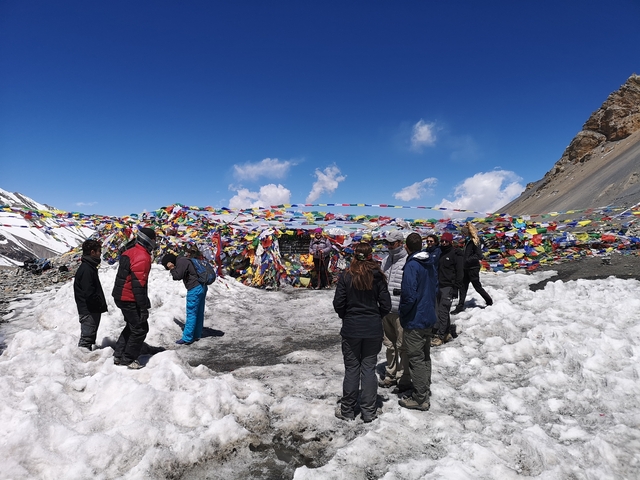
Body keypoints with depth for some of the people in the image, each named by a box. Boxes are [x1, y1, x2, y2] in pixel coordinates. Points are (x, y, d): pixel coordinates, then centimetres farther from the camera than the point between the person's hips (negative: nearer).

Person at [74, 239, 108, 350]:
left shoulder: (89, 267, 15)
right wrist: (101, 305, -14)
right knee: (87, 337, -3)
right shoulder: (86, 269, -18)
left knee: (89, 336, 18)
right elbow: (89, 293, -24)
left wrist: (101, 305, 16)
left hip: (92, 311, 10)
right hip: (89, 311, -10)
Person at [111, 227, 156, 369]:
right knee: (140, 328, 2)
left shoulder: (129, 252, 10)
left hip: (121, 296, 10)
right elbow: (139, 285, -24)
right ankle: (128, 359, 12)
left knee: (132, 325, 23)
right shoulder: (142, 257, -21)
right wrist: (144, 308, -21)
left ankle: (119, 355, 29)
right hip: (130, 299, -10)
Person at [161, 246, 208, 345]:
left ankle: (187, 338, 2)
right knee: (199, 313, 14)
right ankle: (196, 335, 23)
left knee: (191, 314, -4)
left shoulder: (182, 261, -11)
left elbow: (178, 276, -17)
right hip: (202, 287, 10)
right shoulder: (183, 260, 17)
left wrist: (172, 268, -4)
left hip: (194, 289, -10)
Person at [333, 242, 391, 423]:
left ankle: (347, 410, 20)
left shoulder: (346, 276, -8)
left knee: (351, 368, 9)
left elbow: (338, 303, -7)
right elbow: (386, 305, -3)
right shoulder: (377, 276, -5)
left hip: (351, 328, -1)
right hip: (373, 329, 1)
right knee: (369, 368, 10)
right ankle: (368, 411, 18)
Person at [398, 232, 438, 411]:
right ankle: (425, 390, 34)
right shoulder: (431, 263, 5)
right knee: (425, 356, 20)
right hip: (429, 317, 9)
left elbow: (409, 295, -26)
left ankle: (420, 399, 11)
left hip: (414, 320, -9)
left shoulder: (412, 265, -21)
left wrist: (402, 311, -10)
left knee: (416, 359, 2)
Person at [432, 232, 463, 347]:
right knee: (443, 310, 13)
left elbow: (460, 272, -10)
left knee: (442, 310, -12)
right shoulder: (441, 253, 16)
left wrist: (456, 288, -15)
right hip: (440, 286, 8)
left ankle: (439, 336, -11)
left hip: (449, 287, -8)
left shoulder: (456, 254, -6)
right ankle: (447, 333, 23)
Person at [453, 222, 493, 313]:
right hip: (466, 268, 8)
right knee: (463, 287, 7)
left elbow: (479, 256, -21)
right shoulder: (467, 241, 10)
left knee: (477, 287, 5)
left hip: (473, 268, -8)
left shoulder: (474, 242, -16)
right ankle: (460, 306, 11)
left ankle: (489, 301, 26)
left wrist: (467, 260, -24)